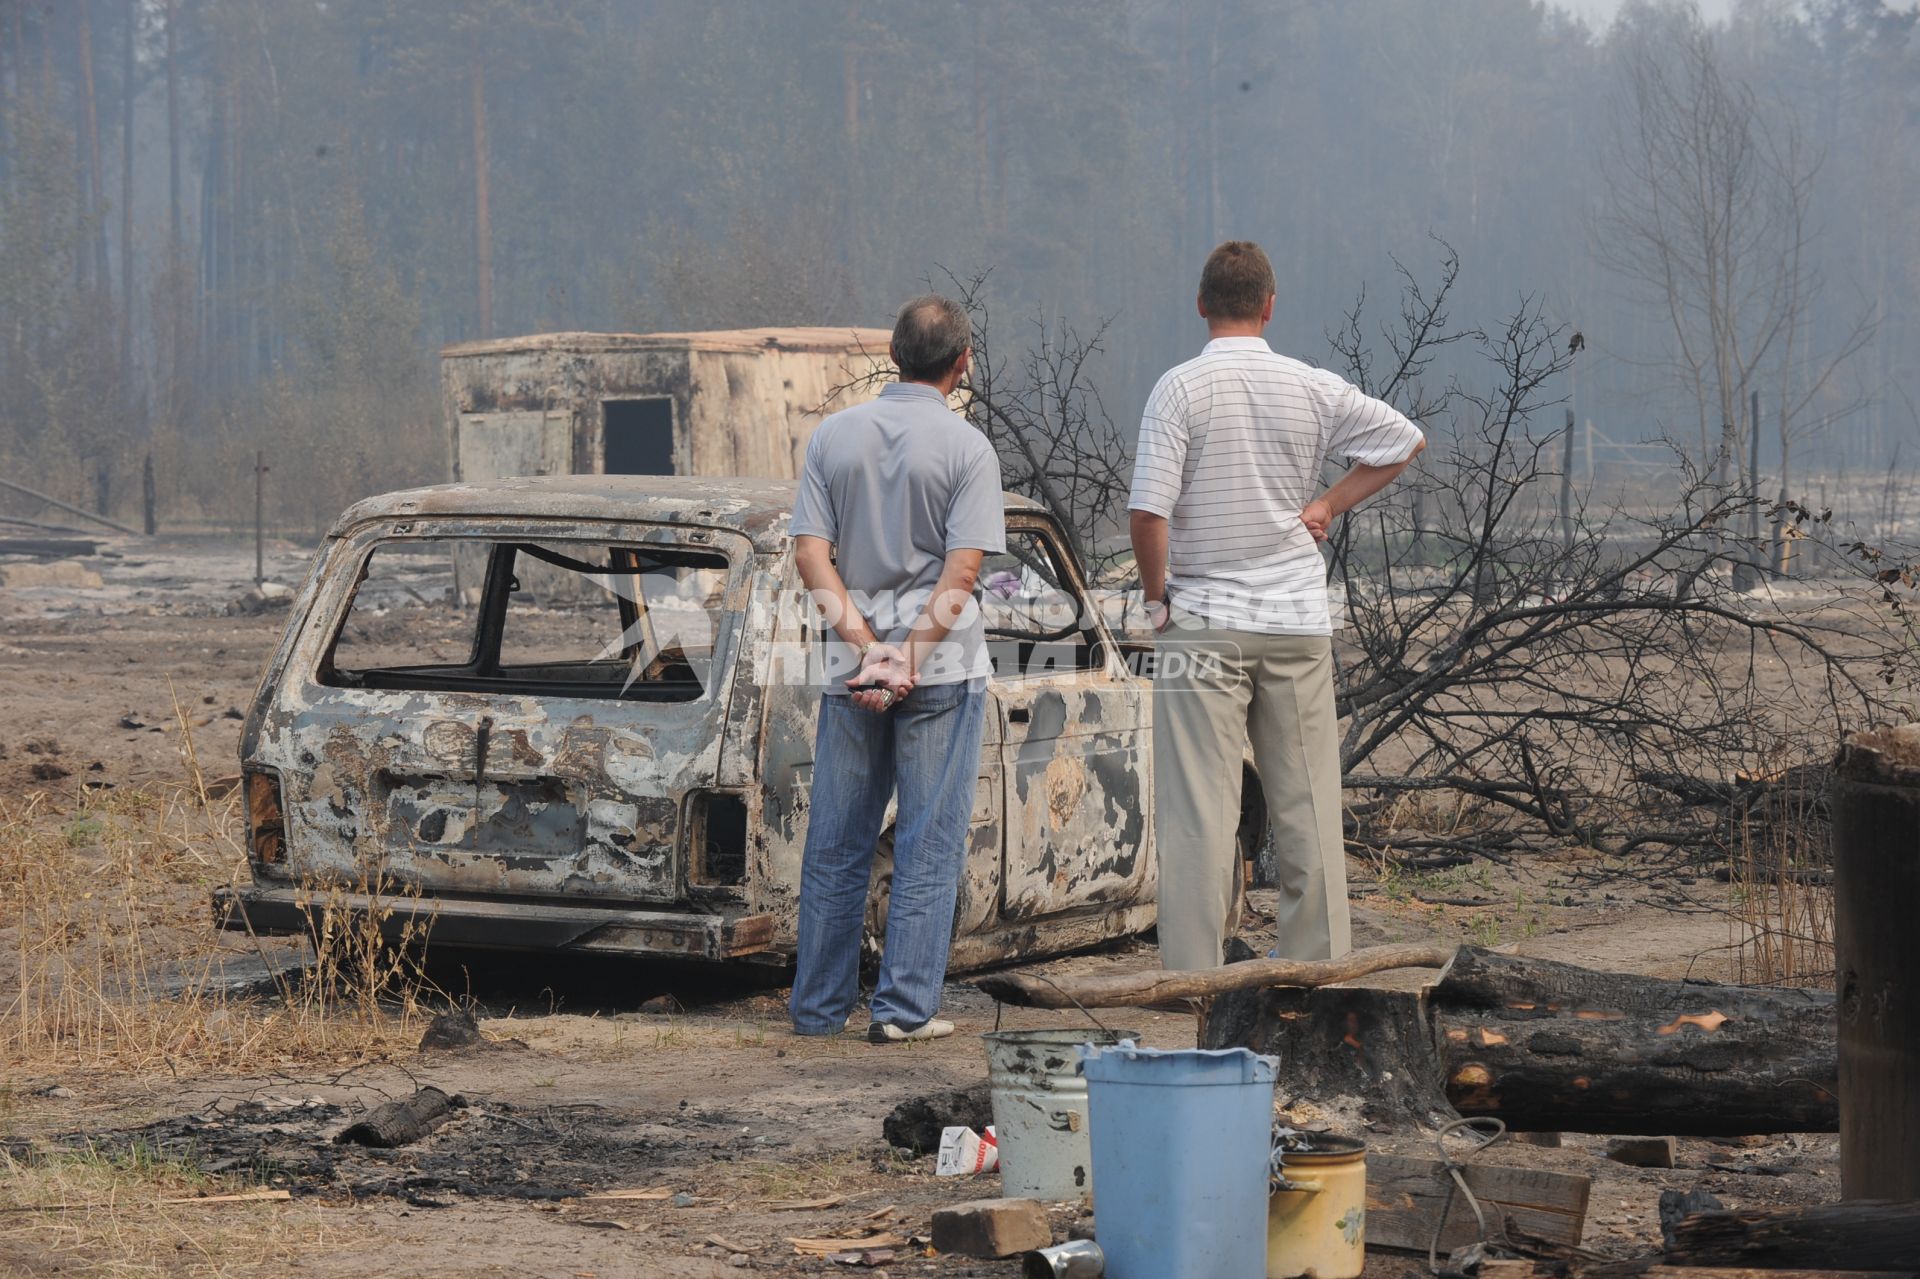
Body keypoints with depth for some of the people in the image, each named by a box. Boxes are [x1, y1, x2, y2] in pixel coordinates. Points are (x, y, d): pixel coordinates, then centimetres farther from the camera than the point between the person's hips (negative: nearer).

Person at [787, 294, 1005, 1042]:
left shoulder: (833, 436, 5)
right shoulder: (967, 448, -6)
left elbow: (810, 554, -3)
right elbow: (963, 572, -14)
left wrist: (865, 645, -8)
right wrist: (910, 657, -14)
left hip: (850, 664, 4)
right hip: (944, 667, -4)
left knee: (835, 843, 11)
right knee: (929, 842, 1)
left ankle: (820, 1006, 15)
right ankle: (905, 1008, -1)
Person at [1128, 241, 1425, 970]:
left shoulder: (1181, 389, -9)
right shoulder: (1312, 389, 2)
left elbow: (1146, 510, -15)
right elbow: (1406, 440, 12)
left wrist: (1156, 594, -1)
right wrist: (1331, 504, 11)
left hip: (1203, 621, -3)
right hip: (1299, 621, 3)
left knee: (1199, 803, -2)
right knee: (1306, 801, 8)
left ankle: (1192, 970, -4)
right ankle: (1316, 959, 11)